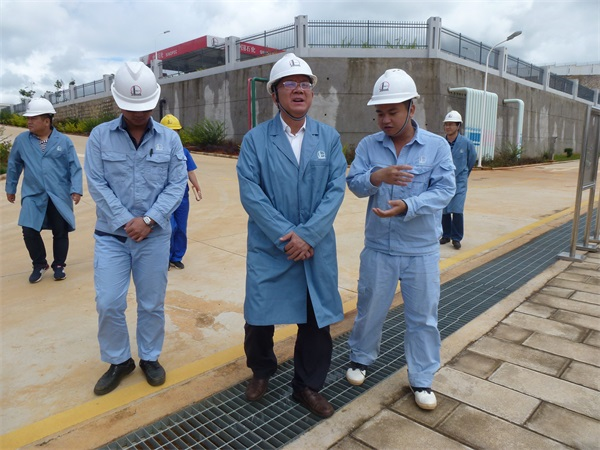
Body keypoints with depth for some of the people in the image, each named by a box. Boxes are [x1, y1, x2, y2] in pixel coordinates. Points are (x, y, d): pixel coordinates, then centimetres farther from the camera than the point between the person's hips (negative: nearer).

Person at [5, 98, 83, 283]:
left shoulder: (64, 141, -2)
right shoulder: (21, 140, 3)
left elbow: (75, 167, -2)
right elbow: (13, 165, 14)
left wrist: (76, 189, -12)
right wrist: (10, 188, 19)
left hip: (59, 196, -1)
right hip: (33, 196, 1)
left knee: (60, 232, 6)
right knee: (29, 231, -6)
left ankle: (59, 266, 25)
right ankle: (39, 265, 18)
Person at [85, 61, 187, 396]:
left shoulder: (170, 139, 2)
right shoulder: (100, 136, 1)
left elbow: (177, 184, -4)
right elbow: (97, 184, -4)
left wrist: (148, 220, -13)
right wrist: (125, 222, -12)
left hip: (155, 236, 0)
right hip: (111, 235, 0)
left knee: (152, 304, 9)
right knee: (109, 304, 2)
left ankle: (150, 358, 30)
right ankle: (119, 361, 24)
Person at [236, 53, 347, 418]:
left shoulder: (330, 138, 5)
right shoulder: (255, 139, -1)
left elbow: (336, 189, -4)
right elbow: (249, 192, -9)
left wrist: (307, 235, -14)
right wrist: (286, 235, -16)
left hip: (317, 248, 2)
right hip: (268, 249, -1)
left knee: (317, 320, 10)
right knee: (259, 319, 9)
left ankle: (308, 386, 33)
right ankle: (262, 371, 40)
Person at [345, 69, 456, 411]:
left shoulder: (437, 146, -5)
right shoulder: (368, 145, 0)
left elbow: (444, 190, -12)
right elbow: (354, 184, -7)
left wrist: (407, 206, -28)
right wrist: (377, 176, -28)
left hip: (422, 250, -1)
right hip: (378, 247, 1)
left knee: (423, 316, 11)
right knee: (370, 308, 16)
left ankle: (422, 378, 30)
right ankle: (361, 358, 41)